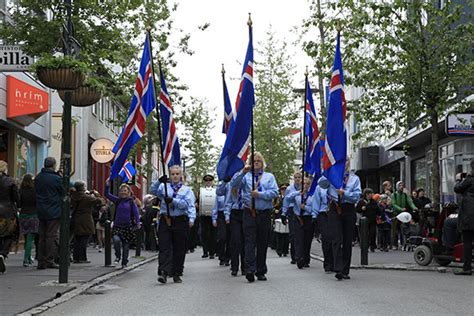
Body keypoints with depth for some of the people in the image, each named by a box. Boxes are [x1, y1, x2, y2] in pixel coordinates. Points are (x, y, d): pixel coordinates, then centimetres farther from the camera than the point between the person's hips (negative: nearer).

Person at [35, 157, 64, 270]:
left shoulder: (37, 178, 7)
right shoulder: (56, 178, -12)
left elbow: (36, 192, 14)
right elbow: (64, 193, -3)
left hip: (41, 212, 6)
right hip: (54, 212, -6)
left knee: (42, 236, 11)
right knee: (52, 236, -1)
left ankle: (41, 261, 12)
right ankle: (50, 260, -3)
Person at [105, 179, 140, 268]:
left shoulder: (131, 202, 0)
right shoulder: (117, 200, 8)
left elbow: (136, 213, -6)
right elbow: (107, 194, 6)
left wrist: (138, 223, -19)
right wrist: (107, 186, -10)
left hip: (128, 227, -1)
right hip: (117, 226, 1)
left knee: (126, 245, 5)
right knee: (116, 240, -23)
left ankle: (124, 263, 22)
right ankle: (118, 256, 2)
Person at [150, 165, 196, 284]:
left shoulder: (187, 190, 10)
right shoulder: (164, 187, 14)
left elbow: (188, 204, -5)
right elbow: (153, 191, -2)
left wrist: (172, 200, -18)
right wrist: (159, 181, -18)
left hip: (180, 221, 0)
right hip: (165, 220, 0)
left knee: (179, 249, 5)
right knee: (164, 247, -9)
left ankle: (176, 274, 15)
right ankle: (163, 273, -16)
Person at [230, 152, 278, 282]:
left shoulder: (269, 176, 14)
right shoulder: (246, 176, 13)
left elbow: (274, 193, 0)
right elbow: (233, 184, -5)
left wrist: (259, 194, -12)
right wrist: (243, 172, -15)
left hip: (265, 214, 2)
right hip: (249, 213, -1)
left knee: (263, 243, 5)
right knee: (250, 242, -11)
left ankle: (261, 272, 13)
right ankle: (250, 270, -19)